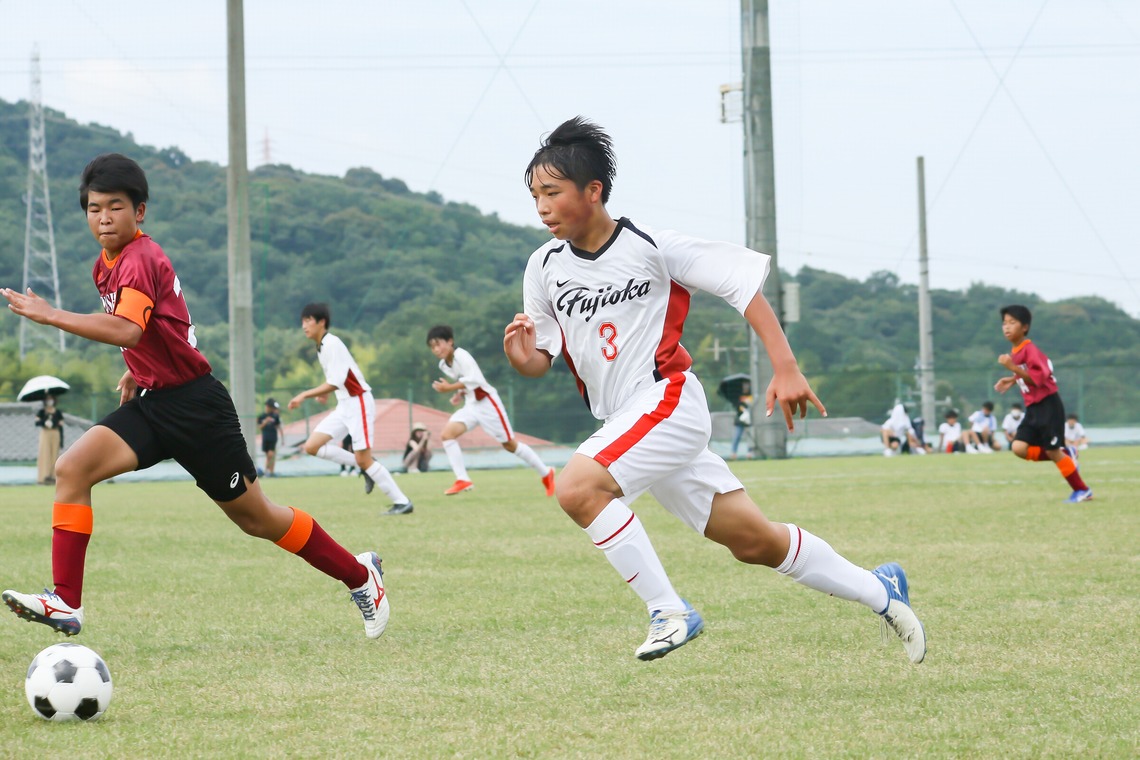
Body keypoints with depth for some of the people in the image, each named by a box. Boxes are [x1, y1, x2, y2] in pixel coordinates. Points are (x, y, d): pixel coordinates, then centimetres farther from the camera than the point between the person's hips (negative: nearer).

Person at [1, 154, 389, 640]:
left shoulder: (140, 259, -20)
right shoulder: (106, 265, 9)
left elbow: (126, 330, -38)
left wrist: (50, 316, -40)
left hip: (194, 406, -8)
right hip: (152, 403, 8)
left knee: (255, 517, 4)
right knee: (71, 469, -14)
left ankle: (359, 575, 24)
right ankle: (65, 604, -17)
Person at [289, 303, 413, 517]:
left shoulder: (332, 345, -18)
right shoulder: (322, 346, 11)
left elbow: (334, 383, -24)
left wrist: (305, 395, -23)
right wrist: (326, 392, 19)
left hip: (359, 404, -9)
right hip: (344, 405, 9)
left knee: (363, 460, -12)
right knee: (312, 446, 0)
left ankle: (402, 502, -5)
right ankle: (365, 467, 8)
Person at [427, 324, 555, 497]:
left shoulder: (461, 356, -18)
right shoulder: (443, 365, 8)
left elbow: (474, 379, -29)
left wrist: (449, 388, -26)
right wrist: (459, 394, 2)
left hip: (486, 403, -8)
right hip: (470, 405, 8)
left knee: (509, 444, 2)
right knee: (447, 433, -14)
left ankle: (546, 473, 18)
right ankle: (463, 480, -15)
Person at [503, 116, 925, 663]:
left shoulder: (650, 247, -12)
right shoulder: (544, 268, 3)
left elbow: (742, 282, -8)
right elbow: (542, 359, 10)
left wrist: (785, 368, -14)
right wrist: (521, 357, -15)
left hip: (669, 399, -6)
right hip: (622, 423, 6)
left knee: (577, 487, -28)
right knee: (754, 541, 11)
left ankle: (668, 612, -17)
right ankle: (879, 591, 29)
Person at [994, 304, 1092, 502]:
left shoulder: (1030, 349, -17)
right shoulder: (1015, 352, 11)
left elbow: (1038, 378, -27)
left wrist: (1013, 368, -31)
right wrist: (1012, 380, 14)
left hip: (1048, 405, -8)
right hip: (1033, 408, 8)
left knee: (1052, 450, -4)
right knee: (1019, 447, -5)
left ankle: (1082, 490, 10)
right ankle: (1064, 456, 12)